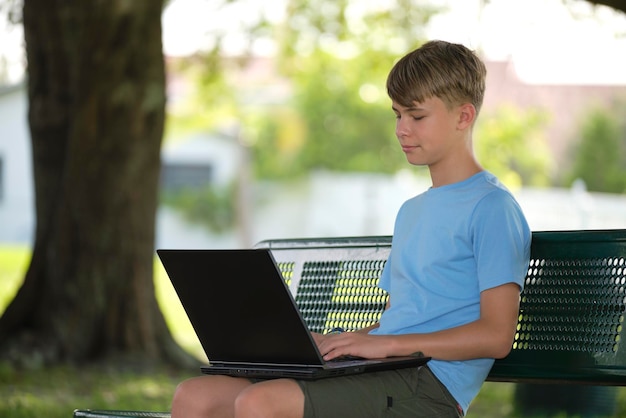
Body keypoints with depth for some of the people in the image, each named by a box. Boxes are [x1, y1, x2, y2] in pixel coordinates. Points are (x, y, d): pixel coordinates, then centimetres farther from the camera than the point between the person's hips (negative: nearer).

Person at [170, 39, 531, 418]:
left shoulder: (492, 207, -3)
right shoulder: (412, 211, 27)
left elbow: (496, 336, -12)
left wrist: (385, 344, -14)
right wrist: (334, 343, 8)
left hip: (426, 386, -9)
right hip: (380, 377, 9)